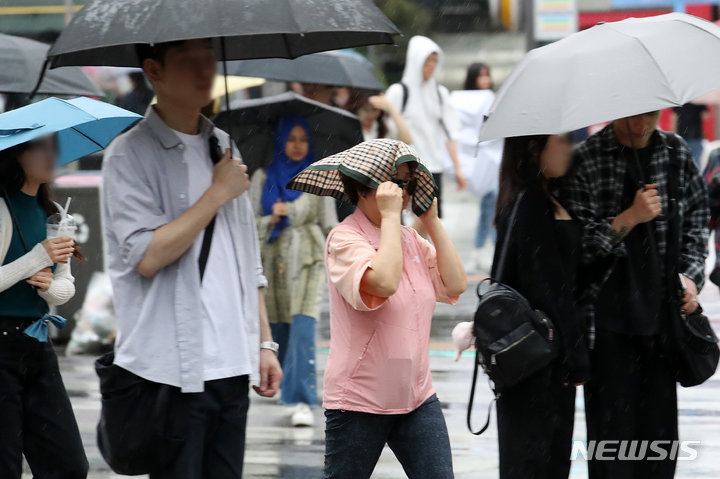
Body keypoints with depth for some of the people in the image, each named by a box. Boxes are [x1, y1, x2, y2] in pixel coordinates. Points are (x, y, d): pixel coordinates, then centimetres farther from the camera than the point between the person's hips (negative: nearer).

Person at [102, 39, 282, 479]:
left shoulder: (223, 148, 15)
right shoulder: (131, 155, -6)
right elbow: (148, 256, -17)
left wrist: (265, 343, 15)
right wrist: (218, 193, -11)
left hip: (233, 366, 6)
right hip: (173, 371, -6)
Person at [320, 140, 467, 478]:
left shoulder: (411, 239, 12)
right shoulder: (345, 238, -11)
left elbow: (455, 285, 0)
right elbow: (385, 282, -29)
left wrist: (432, 221, 2)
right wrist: (390, 215, -22)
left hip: (417, 396, 6)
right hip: (360, 400, -6)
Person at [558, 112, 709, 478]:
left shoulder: (676, 153, 6)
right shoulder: (585, 160, -7)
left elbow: (697, 221, 15)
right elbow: (575, 245, -10)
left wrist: (691, 275, 2)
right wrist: (629, 218, -19)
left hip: (663, 308, 4)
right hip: (608, 312, -4)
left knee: (660, 418, 7)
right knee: (611, 419, -1)